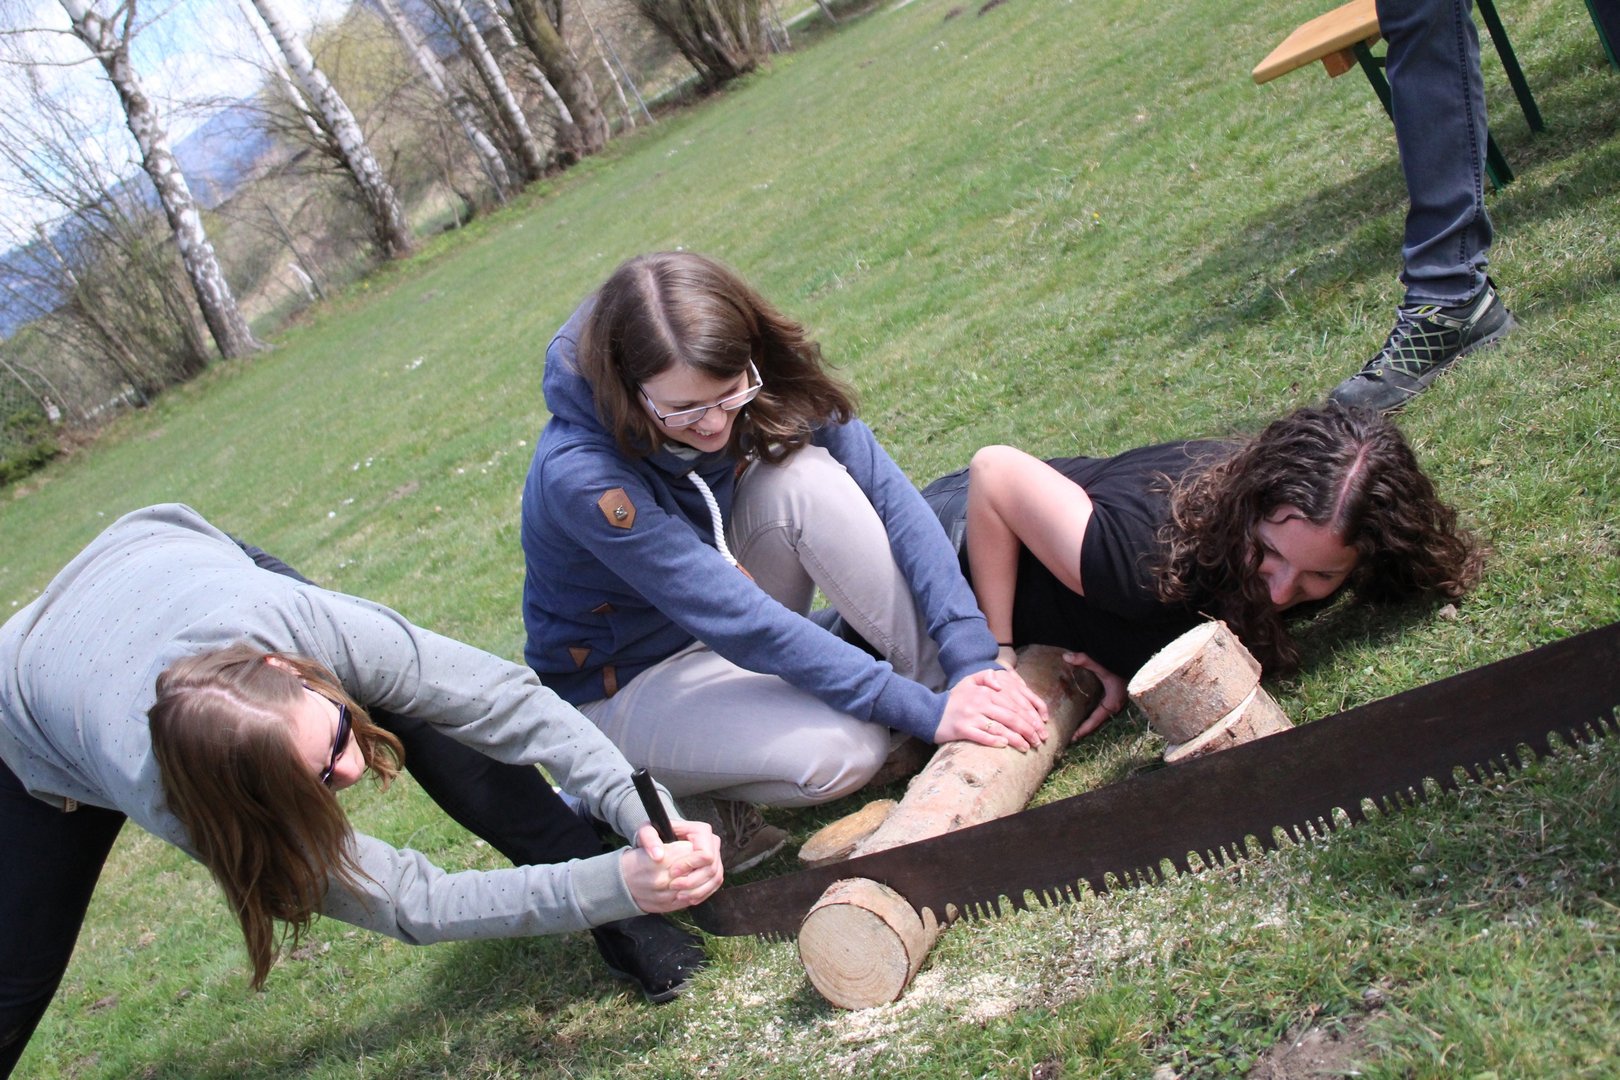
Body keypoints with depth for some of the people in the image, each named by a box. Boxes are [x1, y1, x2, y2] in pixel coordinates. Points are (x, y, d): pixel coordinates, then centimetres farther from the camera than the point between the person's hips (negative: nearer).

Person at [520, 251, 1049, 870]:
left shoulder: (765, 385, -18)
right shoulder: (580, 477, -33)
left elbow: (888, 496, -21)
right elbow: (738, 621, -34)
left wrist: (973, 659, -31)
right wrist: (922, 712, -33)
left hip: (731, 629, 5)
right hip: (624, 683, -5)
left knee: (804, 477, -25)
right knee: (841, 752, -31)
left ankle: (959, 685, -16)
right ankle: (670, 796, -4)